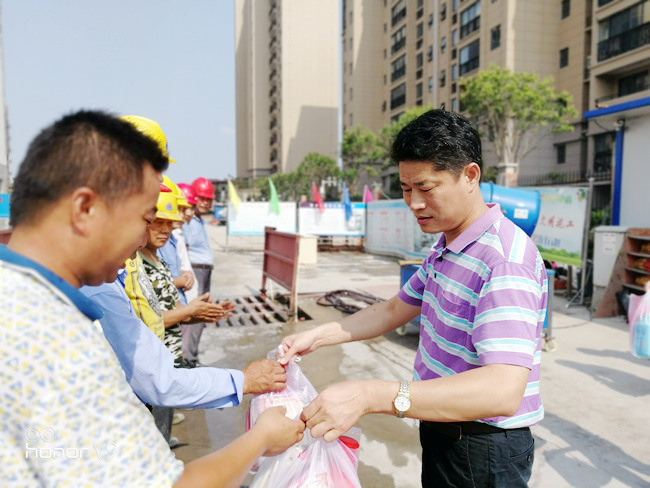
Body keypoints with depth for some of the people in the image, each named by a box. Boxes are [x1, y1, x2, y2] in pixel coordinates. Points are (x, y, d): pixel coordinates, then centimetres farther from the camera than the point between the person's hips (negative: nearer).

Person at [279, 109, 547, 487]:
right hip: (441, 432, 8)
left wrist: (372, 396, -44)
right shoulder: (445, 249, 5)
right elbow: (394, 310, 12)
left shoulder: (506, 258, -27)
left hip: (483, 455, -8)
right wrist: (317, 336, 2)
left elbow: (503, 390, -37)